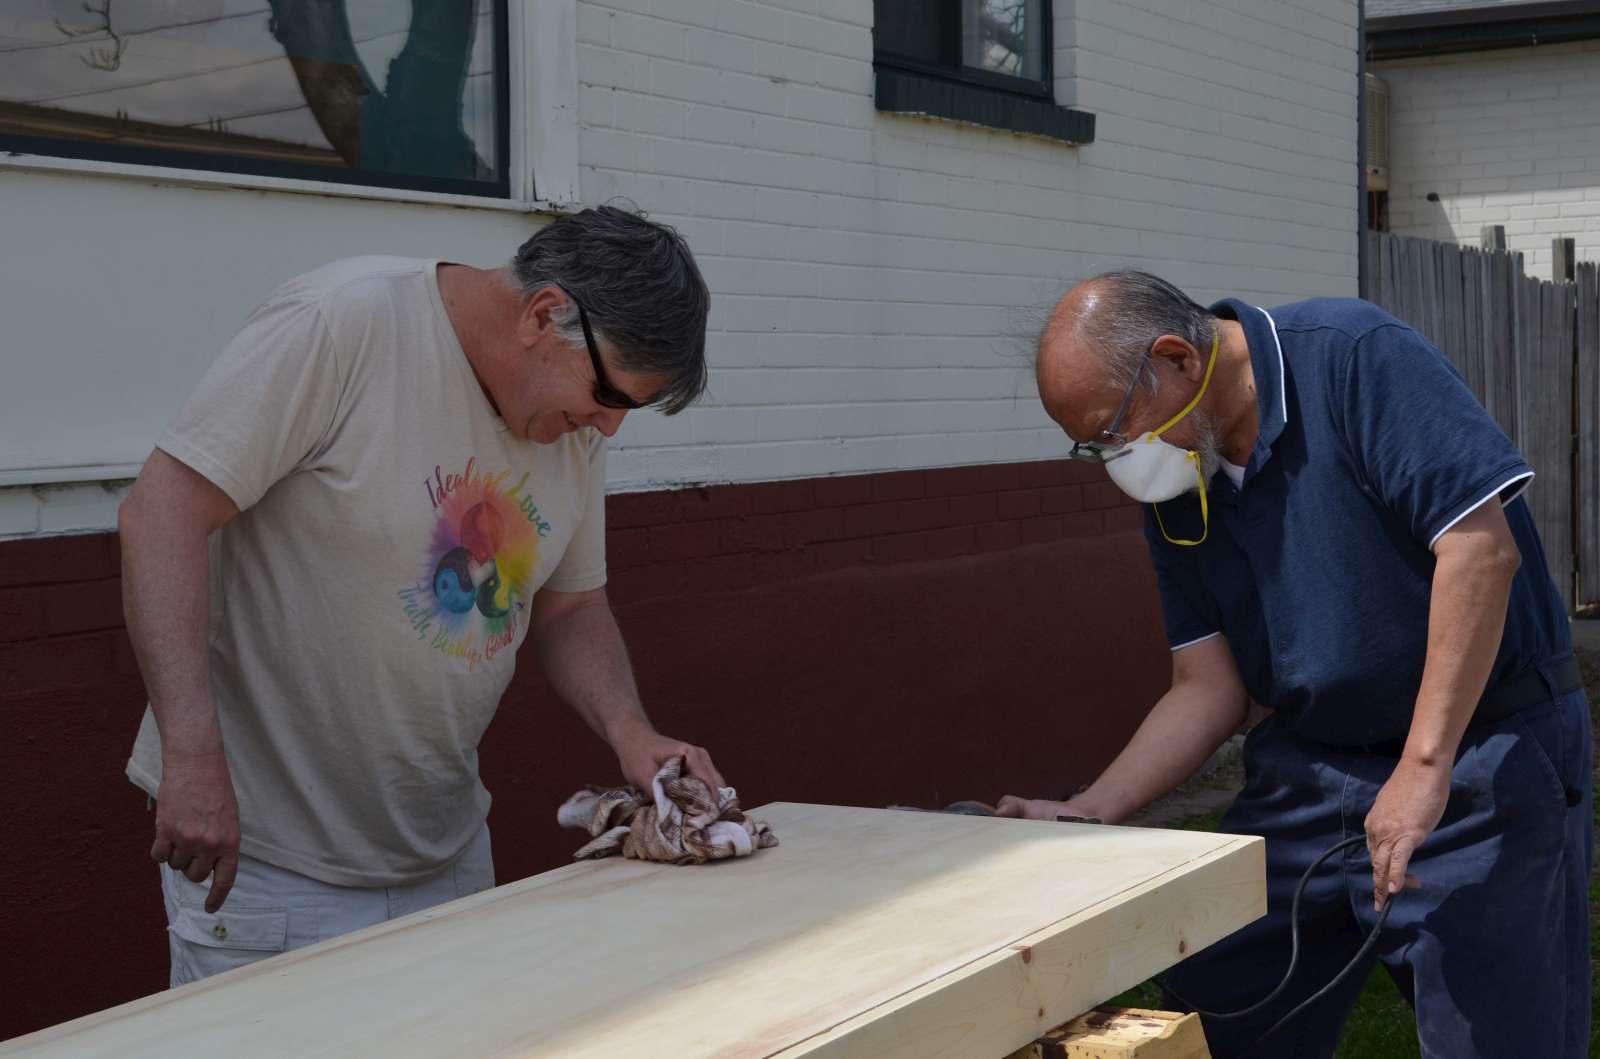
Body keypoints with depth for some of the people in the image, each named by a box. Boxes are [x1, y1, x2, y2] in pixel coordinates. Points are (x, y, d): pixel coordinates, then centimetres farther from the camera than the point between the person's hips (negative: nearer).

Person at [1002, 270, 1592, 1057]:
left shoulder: (1353, 356, -16)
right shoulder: (1175, 485, 6)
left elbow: (1482, 545, -24)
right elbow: (1208, 690, 7)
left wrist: (1423, 769, -26)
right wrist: (1085, 814, -4)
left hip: (1484, 751, -6)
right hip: (1307, 769, 7)